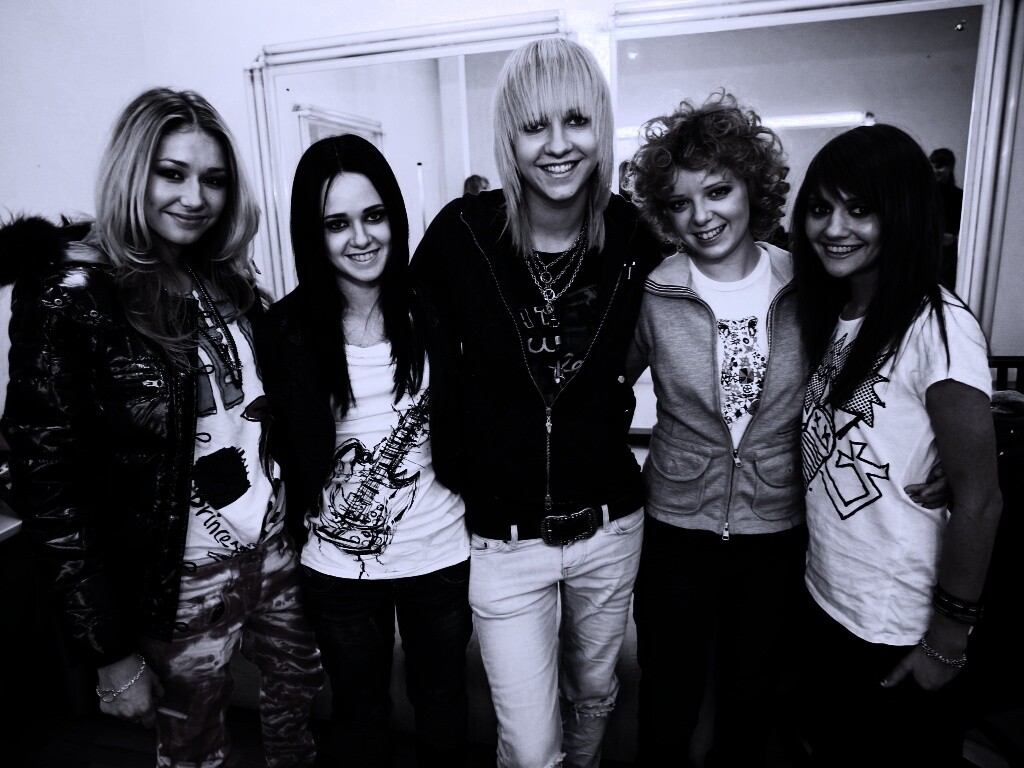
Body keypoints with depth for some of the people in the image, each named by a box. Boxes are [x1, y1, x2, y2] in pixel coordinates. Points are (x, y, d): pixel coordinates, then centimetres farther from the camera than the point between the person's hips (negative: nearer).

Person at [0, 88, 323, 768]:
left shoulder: (230, 281, 3)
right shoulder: (73, 301, -14)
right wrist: (111, 649, -12)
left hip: (278, 546, 5)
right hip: (181, 578, -5)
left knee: (300, 698, 23)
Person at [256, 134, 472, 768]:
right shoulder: (292, 327, -9)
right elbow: (304, 459, -13)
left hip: (440, 553, 0)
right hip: (339, 566, 0)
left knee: (444, 704, 24)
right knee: (361, 713, 25)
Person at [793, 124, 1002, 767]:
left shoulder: (937, 326, -21)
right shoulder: (830, 317, 2)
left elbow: (978, 497, -19)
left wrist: (948, 640, -14)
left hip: (902, 636, -6)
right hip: (828, 607, 7)